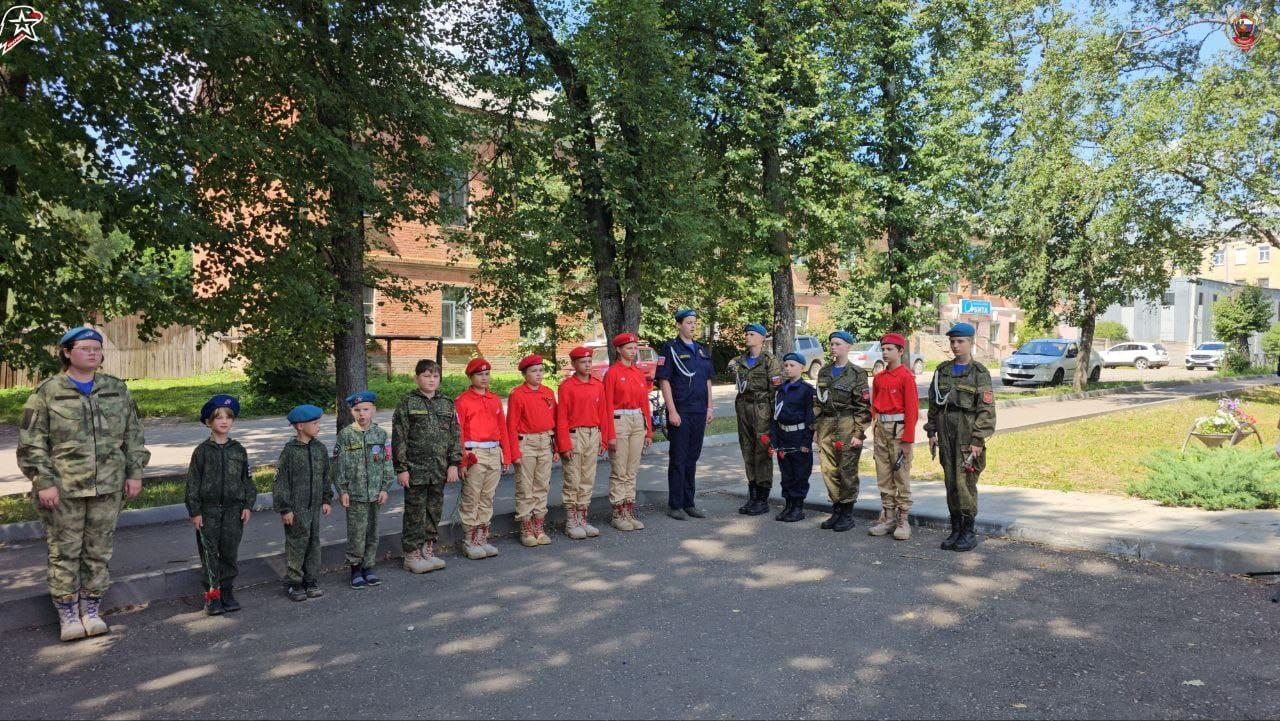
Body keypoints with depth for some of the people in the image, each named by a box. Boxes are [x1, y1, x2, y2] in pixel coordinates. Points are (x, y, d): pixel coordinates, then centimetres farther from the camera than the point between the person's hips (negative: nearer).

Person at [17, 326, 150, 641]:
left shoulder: (117, 389, 8)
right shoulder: (47, 392, -2)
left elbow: (133, 435, 12)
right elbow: (31, 443, -3)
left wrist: (135, 473, 6)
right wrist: (43, 483, -10)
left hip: (108, 487, 3)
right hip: (62, 489, -3)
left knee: (100, 550, 10)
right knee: (64, 552, 5)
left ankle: (92, 609, 23)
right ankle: (67, 613, 18)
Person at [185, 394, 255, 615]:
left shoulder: (238, 450, 5)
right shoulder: (202, 451, -2)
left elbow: (247, 479, 9)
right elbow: (193, 482, -2)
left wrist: (248, 505, 4)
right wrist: (194, 511, -5)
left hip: (233, 509, 2)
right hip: (208, 510, -2)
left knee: (230, 551, 6)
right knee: (209, 553, 0)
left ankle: (227, 591, 16)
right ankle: (212, 595, 6)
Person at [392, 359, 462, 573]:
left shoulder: (447, 404, 9)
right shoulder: (407, 403, -3)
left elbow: (455, 436, 9)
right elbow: (399, 437, -6)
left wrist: (454, 463, 2)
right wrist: (401, 468, -10)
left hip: (439, 470, 4)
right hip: (415, 469, -4)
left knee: (435, 511, 11)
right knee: (415, 513, 1)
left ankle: (428, 550, 23)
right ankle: (412, 555, 11)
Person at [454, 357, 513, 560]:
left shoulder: (495, 399, 14)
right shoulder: (462, 401, -3)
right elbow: (458, 433, -7)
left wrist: (506, 456, 12)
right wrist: (462, 461, -12)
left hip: (494, 453, 5)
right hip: (474, 454, -5)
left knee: (487, 498, 10)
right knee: (471, 500, -2)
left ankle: (482, 539, 18)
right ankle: (469, 543, 7)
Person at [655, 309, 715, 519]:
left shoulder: (702, 350, 14)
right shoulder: (671, 348, -5)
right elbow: (664, 381, -10)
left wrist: (709, 407, 10)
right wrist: (672, 411, -16)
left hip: (699, 413, 6)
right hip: (680, 413, -6)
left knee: (692, 457, 12)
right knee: (678, 459, -1)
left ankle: (688, 503, 20)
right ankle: (675, 505, 7)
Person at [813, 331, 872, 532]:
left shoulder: (857, 373, -4)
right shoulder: (824, 372, 13)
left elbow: (864, 406, -7)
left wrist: (859, 433, -12)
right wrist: (815, 427, 12)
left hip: (847, 425, -5)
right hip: (826, 425, 5)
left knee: (847, 470, -1)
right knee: (829, 470, 6)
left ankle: (847, 514, 9)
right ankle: (836, 509, 18)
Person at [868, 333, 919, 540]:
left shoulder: (906, 377, -9)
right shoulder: (879, 377, 11)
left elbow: (912, 409, -11)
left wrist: (907, 440, -13)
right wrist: (876, 428, 10)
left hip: (899, 428, -6)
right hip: (881, 428, 6)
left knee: (901, 475, -2)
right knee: (883, 475, 9)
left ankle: (903, 521, 4)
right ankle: (888, 517, 17)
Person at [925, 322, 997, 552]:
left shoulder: (979, 373, -3)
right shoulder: (942, 370, 12)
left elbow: (986, 410, -7)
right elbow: (933, 403, 16)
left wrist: (978, 440, -13)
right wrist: (931, 432, 10)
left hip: (968, 432, -5)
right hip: (945, 431, 5)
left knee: (965, 481, -6)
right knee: (950, 481, 8)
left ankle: (969, 532, 5)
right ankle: (955, 529, 17)